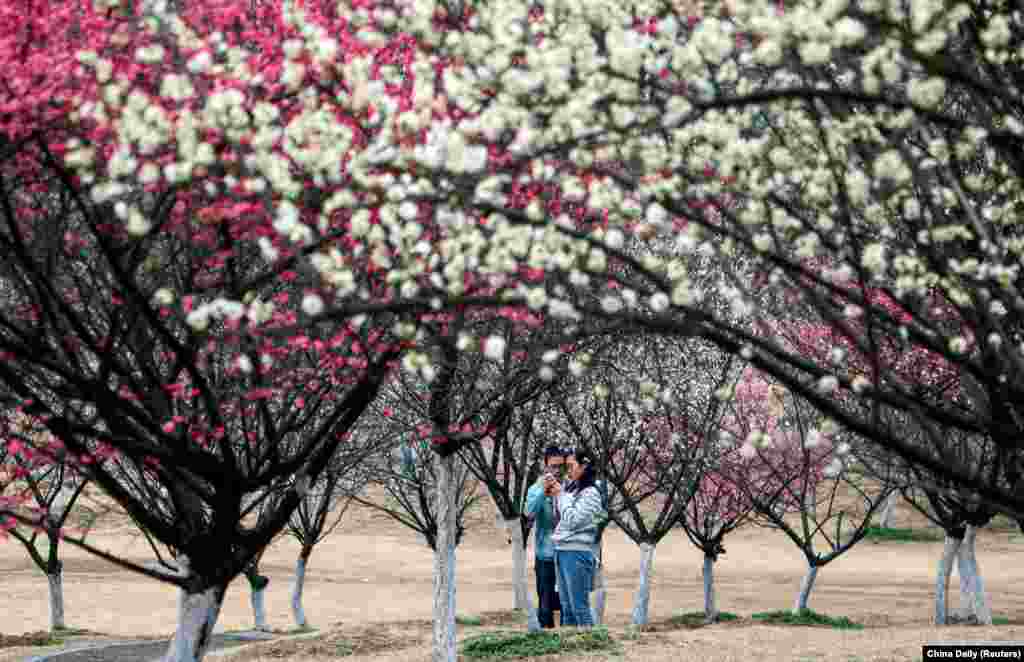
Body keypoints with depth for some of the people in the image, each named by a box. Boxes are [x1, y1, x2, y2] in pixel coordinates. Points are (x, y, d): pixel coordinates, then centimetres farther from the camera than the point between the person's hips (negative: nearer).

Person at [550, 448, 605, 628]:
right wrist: (554, 494, 6)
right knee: (566, 607, 10)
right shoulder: (570, 488, 15)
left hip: (577, 552, -8)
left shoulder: (590, 492, -8)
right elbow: (558, 519, 18)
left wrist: (560, 495, -7)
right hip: (560, 550, 8)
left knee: (579, 607, -7)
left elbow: (572, 520, -14)